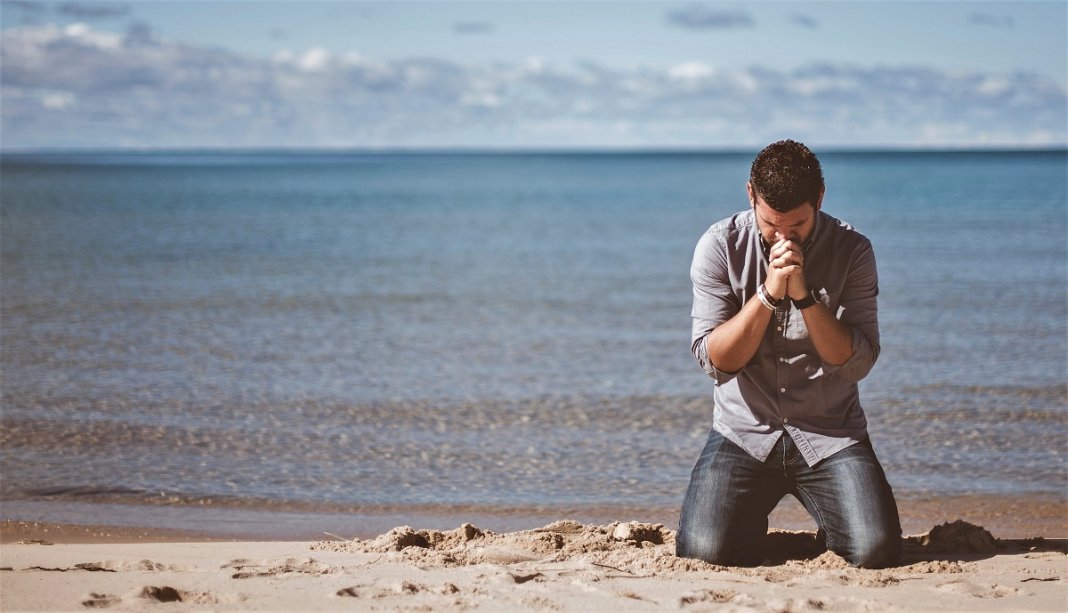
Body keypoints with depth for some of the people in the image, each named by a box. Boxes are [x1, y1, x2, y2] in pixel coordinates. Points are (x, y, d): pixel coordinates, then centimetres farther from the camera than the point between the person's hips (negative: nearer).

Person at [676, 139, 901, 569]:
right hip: (744, 432, 0)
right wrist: (768, 294, -21)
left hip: (830, 434, 0)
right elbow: (715, 360, -10)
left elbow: (857, 363, -11)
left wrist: (805, 295, -22)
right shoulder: (719, 247, -5)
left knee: (876, 550, -21)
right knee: (705, 550, -22)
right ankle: (753, 522, 15)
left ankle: (830, 523, 16)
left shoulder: (852, 251, -4)